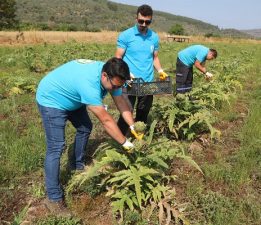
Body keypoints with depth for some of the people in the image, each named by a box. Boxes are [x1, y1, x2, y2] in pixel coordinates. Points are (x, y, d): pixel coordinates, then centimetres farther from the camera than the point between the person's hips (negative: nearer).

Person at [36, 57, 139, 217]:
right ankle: (54, 198, -4)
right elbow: (106, 120, -35)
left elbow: (121, 102, -7)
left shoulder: (110, 76, -15)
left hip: (71, 97, 9)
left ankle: (78, 165, 38)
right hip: (51, 99, -9)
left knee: (85, 128, 17)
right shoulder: (89, 83, -40)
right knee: (56, 147, -13)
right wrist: (125, 142, -26)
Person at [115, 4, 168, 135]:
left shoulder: (154, 37, 7)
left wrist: (160, 71, -1)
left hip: (148, 83, 4)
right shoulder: (125, 36, -6)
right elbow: (118, 58, -6)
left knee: (143, 115, 15)